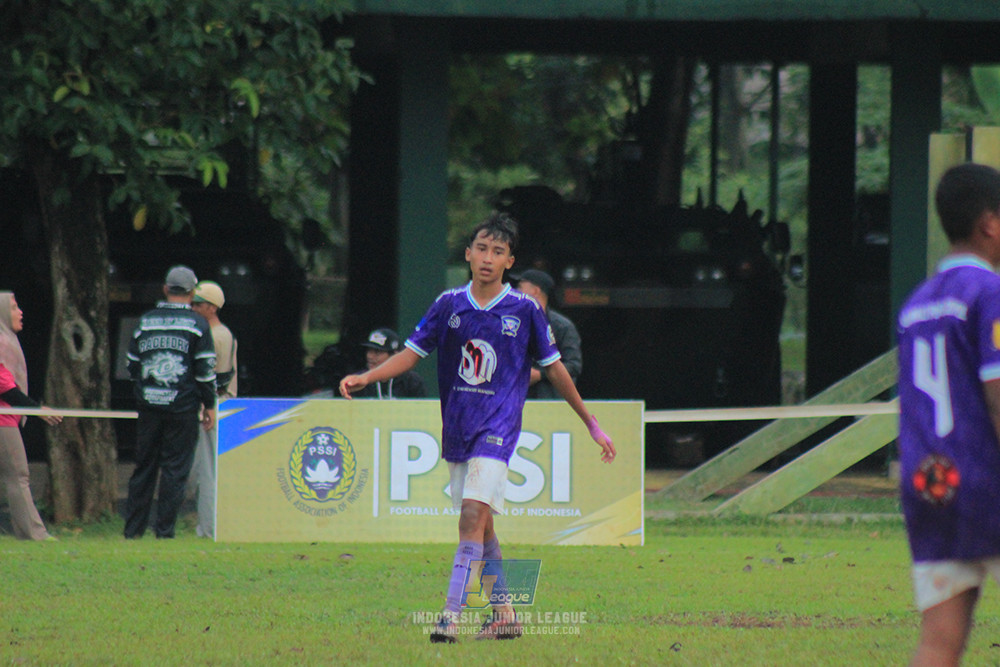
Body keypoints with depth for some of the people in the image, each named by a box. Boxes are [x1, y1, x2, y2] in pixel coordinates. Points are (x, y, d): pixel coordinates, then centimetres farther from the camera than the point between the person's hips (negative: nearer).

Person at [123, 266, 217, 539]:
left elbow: (132, 365, 12)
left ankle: (132, 529, 10)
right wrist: (209, 406, 1)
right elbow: (205, 370, -6)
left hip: (148, 405, 3)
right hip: (182, 408, -3)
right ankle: (164, 530, -2)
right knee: (175, 469, 1)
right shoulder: (197, 324, -3)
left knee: (143, 467, 10)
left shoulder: (145, 321, 8)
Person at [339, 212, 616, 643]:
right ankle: (504, 615, 21)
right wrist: (364, 378, -7)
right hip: (457, 427, 5)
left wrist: (592, 424, 12)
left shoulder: (525, 310, -2)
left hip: (497, 428, -5)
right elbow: (412, 353, 8)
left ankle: (451, 616, -25)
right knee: (479, 526, 10)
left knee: (473, 516, -19)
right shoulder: (449, 305, 6)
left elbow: (554, 368, 7)